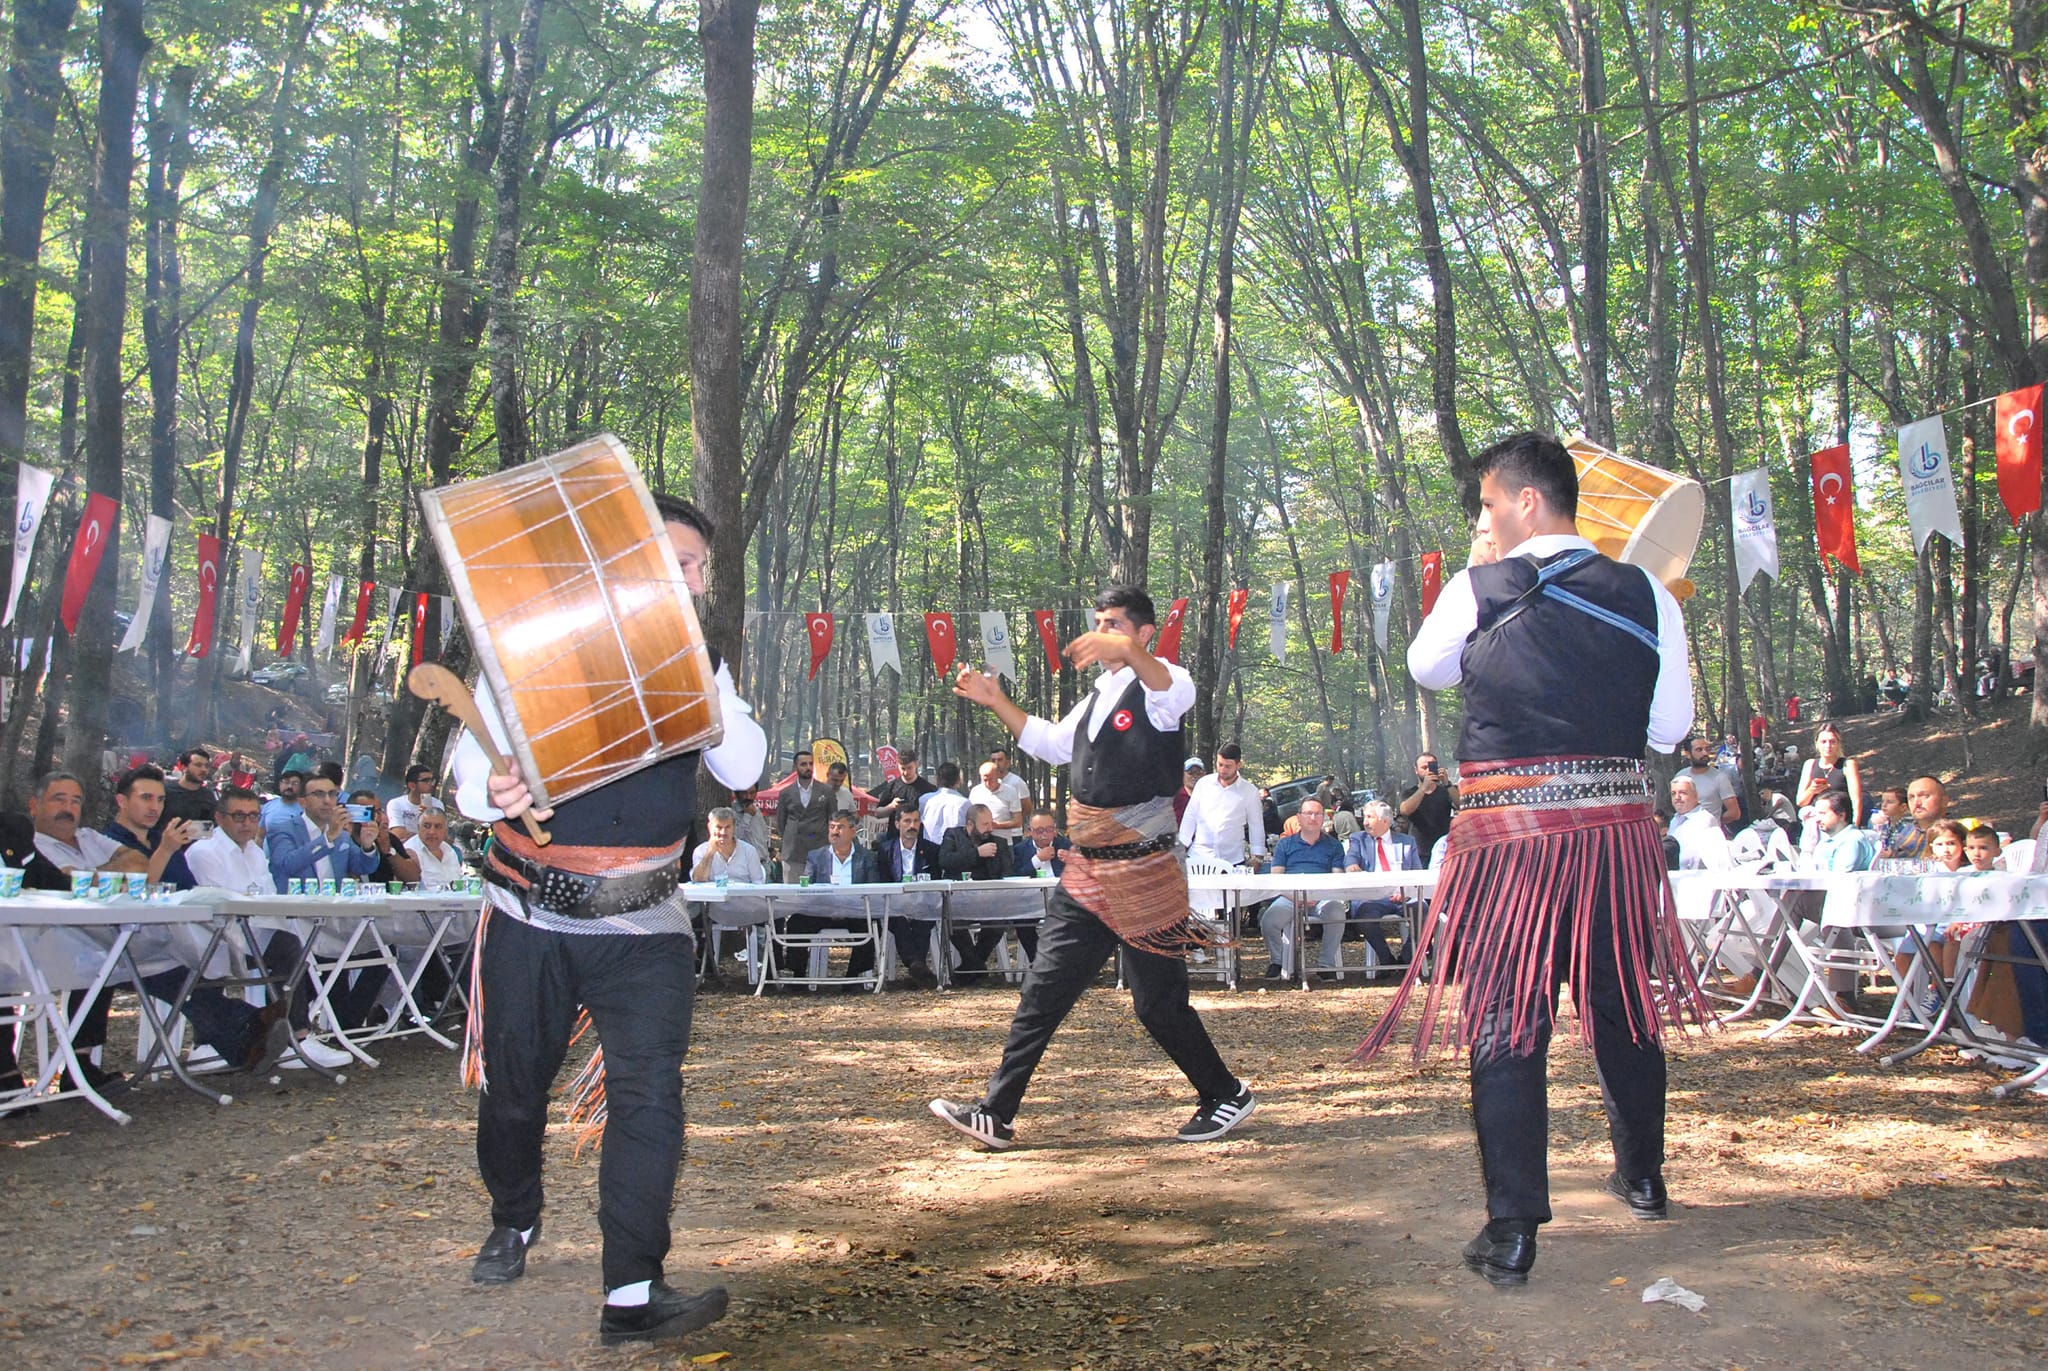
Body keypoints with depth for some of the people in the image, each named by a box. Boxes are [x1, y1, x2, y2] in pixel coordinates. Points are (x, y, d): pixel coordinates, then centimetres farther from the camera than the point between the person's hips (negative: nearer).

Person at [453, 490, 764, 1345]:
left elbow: (743, 769, -4)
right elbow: (472, 756, -7)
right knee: (513, 1085, 14)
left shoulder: (696, 663, 6)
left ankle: (633, 1293, -10)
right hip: (531, 916, 0)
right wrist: (492, 792, -31)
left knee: (649, 1092, -12)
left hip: (643, 923, 1)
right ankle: (514, 1223, 42)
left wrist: (699, 675, -17)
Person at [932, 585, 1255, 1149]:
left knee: (1159, 1003, 2)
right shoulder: (1097, 698, 16)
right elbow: (1050, 743, 31)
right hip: (1087, 873, 8)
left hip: (1143, 877, -8)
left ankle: (1226, 1096, 24)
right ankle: (996, 1114, 9)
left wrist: (1128, 651, -57)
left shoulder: (1158, 688, -10)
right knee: (1043, 991, 5)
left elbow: (1176, 688, -36)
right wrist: (996, 702, 18)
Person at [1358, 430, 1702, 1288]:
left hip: (1509, 831, -3)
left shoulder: (1480, 589, -5)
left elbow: (1425, 670, 14)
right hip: (1618, 828, 4)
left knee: (1504, 1022, 1)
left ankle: (1512, 1232, 0)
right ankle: (1642, 1177, 39)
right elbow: (1670, 728, 5)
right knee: (1625, 1005, 20)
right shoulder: (1646, 595, 2)